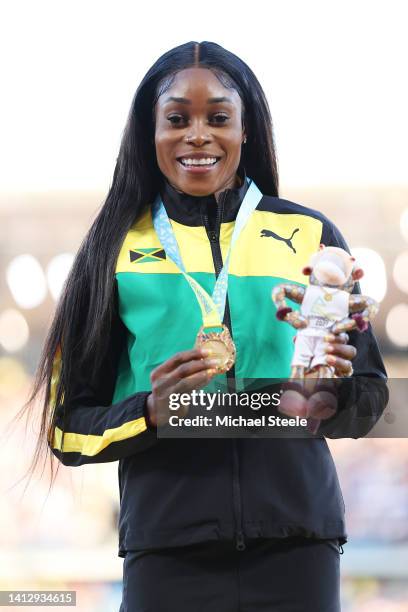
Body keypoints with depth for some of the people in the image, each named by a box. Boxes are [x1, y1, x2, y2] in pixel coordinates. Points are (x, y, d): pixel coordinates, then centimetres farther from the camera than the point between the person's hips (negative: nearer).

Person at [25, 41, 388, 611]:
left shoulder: (309, 236, 7)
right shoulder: (118, 248, 6)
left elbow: (365, 402, 10)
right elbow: (68, 424, 6)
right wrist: (149, 412, -13)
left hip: (295, 538, 1)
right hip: (167, 547, -1)